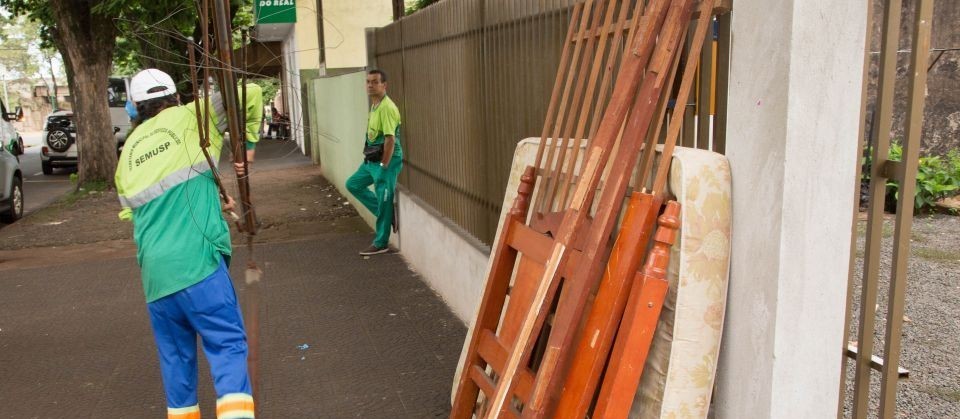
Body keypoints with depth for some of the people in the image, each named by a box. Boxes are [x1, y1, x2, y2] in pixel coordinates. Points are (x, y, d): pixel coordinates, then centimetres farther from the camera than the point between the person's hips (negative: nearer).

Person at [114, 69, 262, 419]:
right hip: (197, 259, -5)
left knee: (175, 354, 17)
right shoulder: (190, 118, 6)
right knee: (228, 344, -4)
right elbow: (251, 94, 3)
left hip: (153, 269, 5)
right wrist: (246, 144, 12)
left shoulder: (129, 151, 20)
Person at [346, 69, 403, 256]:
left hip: (385, 160, -11)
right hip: (371, 159, 11)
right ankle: (386, 212, 20)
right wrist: (370, 159, 19)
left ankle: (381, 244, 10)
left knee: (384, 202, -1)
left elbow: (390, 139, -23)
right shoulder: (374, 105, 12)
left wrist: (384, 166, -22)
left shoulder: (386, 107, -19)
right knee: (353, 184, 20)